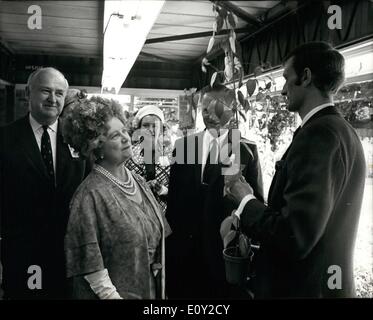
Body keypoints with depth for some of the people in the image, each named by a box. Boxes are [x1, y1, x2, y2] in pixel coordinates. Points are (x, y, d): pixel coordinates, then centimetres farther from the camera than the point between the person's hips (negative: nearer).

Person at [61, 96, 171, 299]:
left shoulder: (138, 182, 1)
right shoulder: (90, 194, -19)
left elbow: (156, 237, 6)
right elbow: (90, 262, -18)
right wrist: (112, 295, -18)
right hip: (118, 291, -6)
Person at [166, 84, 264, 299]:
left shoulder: (246, 150, -3)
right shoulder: (184, 145, 5)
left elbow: (257, 198, 0)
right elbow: (174, 194, 7)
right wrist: (172, 236, 6)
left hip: (226, 244, -2)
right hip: (184, 245, 3)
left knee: (222, 291, 10)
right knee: (182, 292, 14)